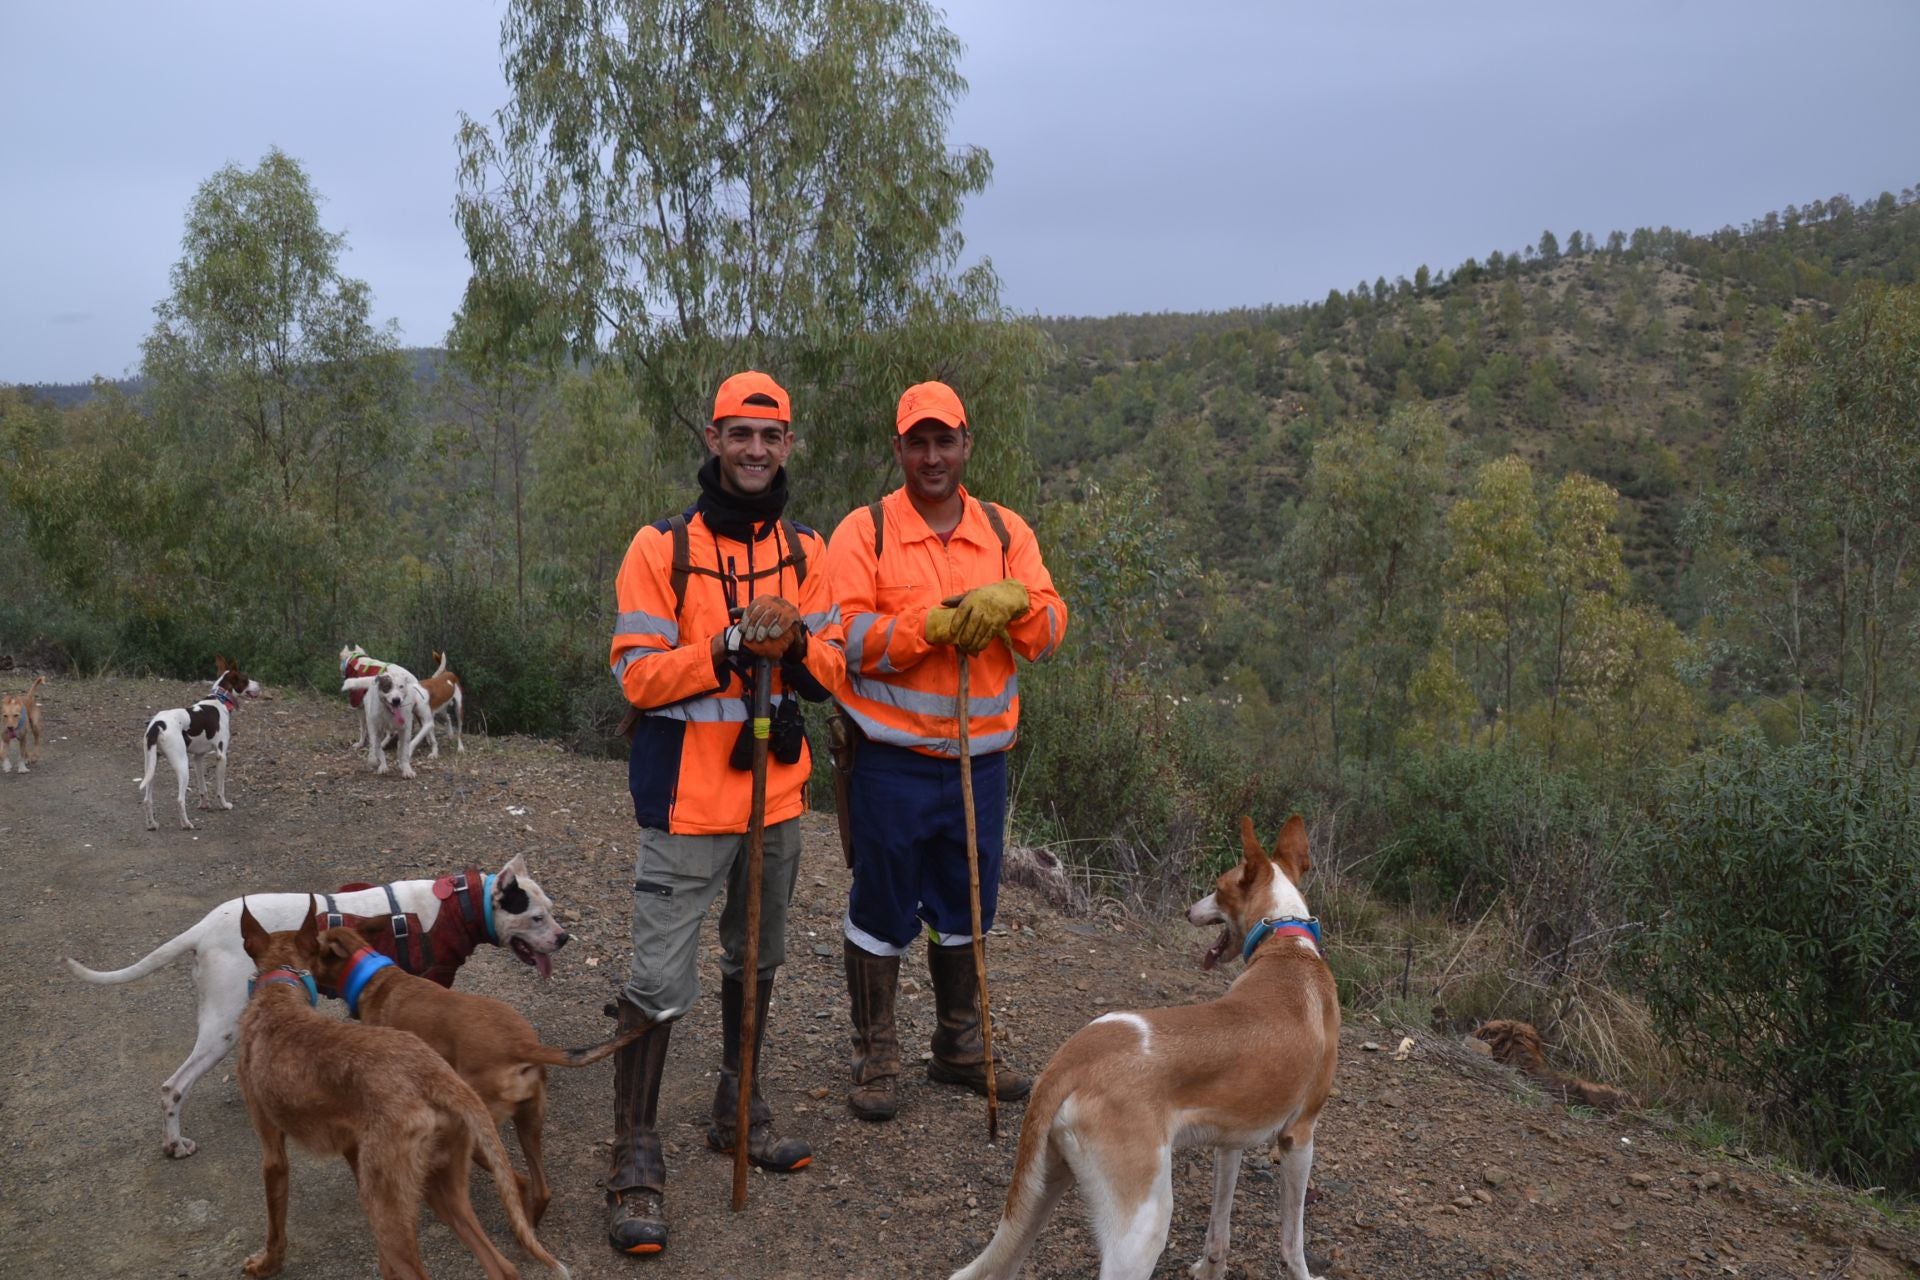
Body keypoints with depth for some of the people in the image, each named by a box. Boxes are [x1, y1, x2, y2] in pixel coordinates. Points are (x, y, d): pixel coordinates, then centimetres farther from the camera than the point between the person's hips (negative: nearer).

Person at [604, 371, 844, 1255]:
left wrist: (793, 645, -18)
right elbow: (637, 675, -12)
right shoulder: (661, 548, -7)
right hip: (687, 800, -5)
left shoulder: (805, 552, 7)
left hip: (776, 792, 6)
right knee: (659, 982, -6)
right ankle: (636, 1160, 7)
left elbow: (831, 670, 4)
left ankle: (737, 1111, 37)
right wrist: (732, 649, -24)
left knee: (757, 959, 19)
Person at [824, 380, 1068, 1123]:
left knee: (965, 908, 16)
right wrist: (937, 625, -22)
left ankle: (961, 1047, 33)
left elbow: (1050, 630, 2)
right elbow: (845, 636, -13)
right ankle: (876, 1059, 21)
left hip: (980, 755, 4)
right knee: (882, 912, 5)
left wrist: (1013, 601, -19)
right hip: (892, 759, -4)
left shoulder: (1006, 531, 8)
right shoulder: (865, 532, -4)